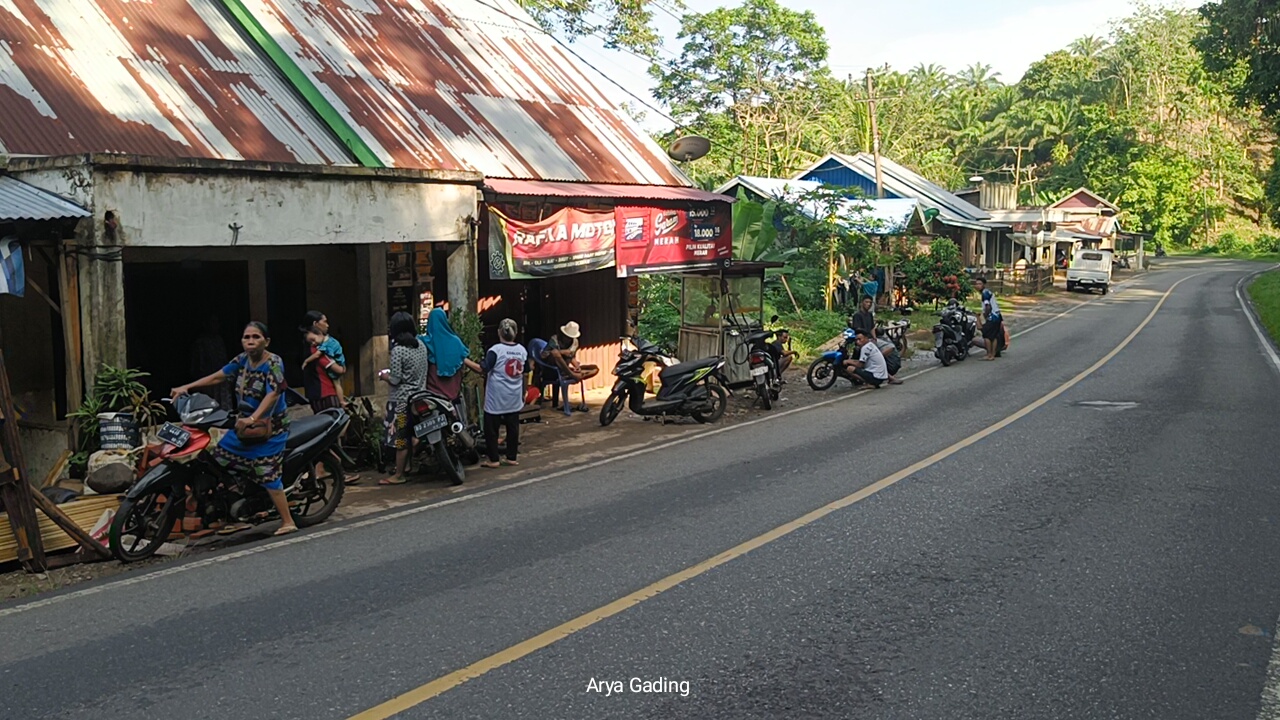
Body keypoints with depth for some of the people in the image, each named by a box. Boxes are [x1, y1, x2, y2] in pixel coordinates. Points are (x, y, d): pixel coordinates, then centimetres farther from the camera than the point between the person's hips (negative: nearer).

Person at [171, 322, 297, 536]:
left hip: (270, 425, -8)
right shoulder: (242, 360, 6)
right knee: (219, 459, 7)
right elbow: (217, 377, 12)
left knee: (267, 473, -15)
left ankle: (288, 522, -7)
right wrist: (187, 387, 6)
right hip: (246, 423, 8)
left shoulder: (273, 363, -16)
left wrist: (253, 418, -39)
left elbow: (273, 394, -28)